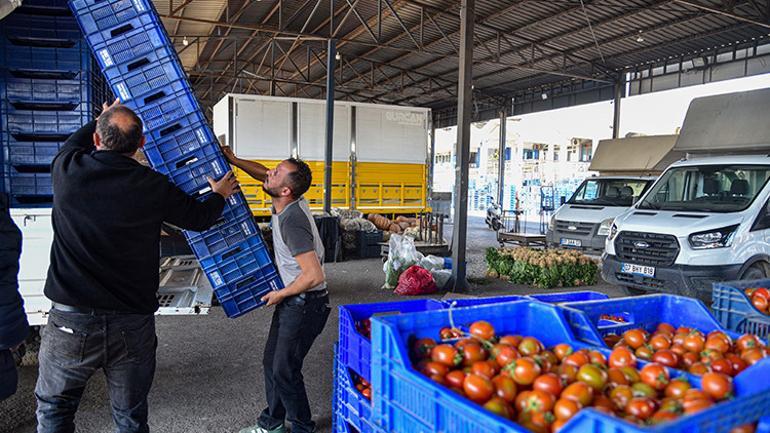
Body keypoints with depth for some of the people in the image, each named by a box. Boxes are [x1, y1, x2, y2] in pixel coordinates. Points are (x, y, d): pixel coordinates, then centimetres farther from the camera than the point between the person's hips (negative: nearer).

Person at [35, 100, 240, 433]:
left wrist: (102, 119, 37)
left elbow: (73, 143, 19)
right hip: (133, 325, 0)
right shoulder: (153, 186, -9)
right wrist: (220, 195, 27)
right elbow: (199, 217, 6)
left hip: (70, 321, 1)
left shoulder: (66, 171, -6)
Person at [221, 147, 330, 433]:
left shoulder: (292, 221, -29)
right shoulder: (287, 202, -2)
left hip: (305, 303, -10)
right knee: (271, 362, 17)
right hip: (290, 299, 10)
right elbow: (262, 174, 21)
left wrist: (280, 294, -18)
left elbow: (314, 275, -32)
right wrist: (233, 160, 10)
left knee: (285, 370, 0)